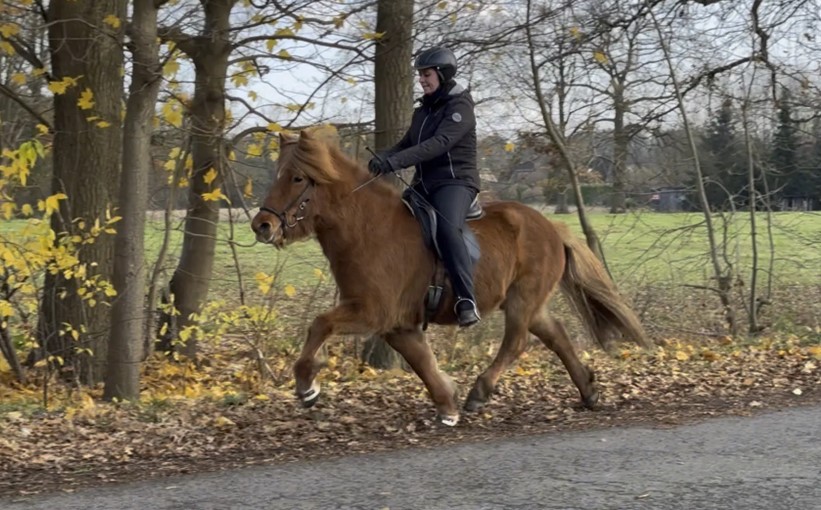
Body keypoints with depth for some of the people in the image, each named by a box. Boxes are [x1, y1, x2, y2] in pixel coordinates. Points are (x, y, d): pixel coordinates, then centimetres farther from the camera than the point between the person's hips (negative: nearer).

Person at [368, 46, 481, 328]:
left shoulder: (460, 107, -9)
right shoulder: (423, 110, 17)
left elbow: (439, 143, -24)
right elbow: (407, 145, 18)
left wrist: (395, 161, -34)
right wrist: (381, 160, -5)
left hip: (455, 181, -9)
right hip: (425, 184, 9)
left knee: (447, 229, -35)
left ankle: (466, 300, -40)